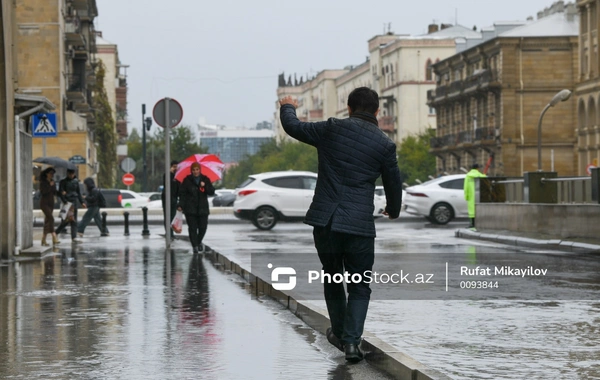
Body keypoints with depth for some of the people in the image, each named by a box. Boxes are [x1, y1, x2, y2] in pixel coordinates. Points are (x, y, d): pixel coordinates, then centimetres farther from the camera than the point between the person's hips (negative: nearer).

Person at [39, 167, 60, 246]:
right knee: (51, 218, -22)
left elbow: (54, 192, 8)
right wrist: (50, 186, -16)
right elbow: (42, 192, -18)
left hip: (51, 203, 7)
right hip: (44, 203, -7)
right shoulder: (42, 182, -8)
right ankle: (54, 238, -31)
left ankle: (43, 240, 12)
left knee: (47, 220, 7)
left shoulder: (53, 182, 10)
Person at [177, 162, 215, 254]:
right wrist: (181, 205, -11)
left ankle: (199, 242, 28)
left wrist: (205, 186, -15)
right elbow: (182, 193, -1)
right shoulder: (187, 180, 0)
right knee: (192, 228, -6)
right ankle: (195, 246, 0)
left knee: (203, 227, 2)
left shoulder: (205, 179, 6)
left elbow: (212, 192, 3)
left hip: (202, 208, 2)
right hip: (190, 209, -2)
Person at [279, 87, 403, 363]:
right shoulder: (384, 145, -2)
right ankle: (351, 340, -5)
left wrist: (288, 108, 34)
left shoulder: (332, 129, -1)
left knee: (332, 278, 21)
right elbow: (394, 183, 9)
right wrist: (393, 210, 30)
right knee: (359, 287, 9)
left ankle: (339, 333, 35)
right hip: (359, 225, -2)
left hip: (324, 221, 2)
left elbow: (293, 127, 11)